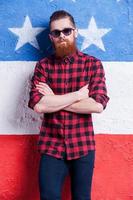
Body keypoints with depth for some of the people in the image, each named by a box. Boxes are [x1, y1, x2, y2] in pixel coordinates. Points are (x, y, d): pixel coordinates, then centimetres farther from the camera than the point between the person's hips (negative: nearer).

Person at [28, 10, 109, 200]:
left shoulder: (93, 64, -2)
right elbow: (38, 105, -13)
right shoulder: (43, 66, 1)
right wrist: (78, 94, -14)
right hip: (51, 146, 0)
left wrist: (54, 100, -12)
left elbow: (98, 105, -15)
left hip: (83, 146, 0)